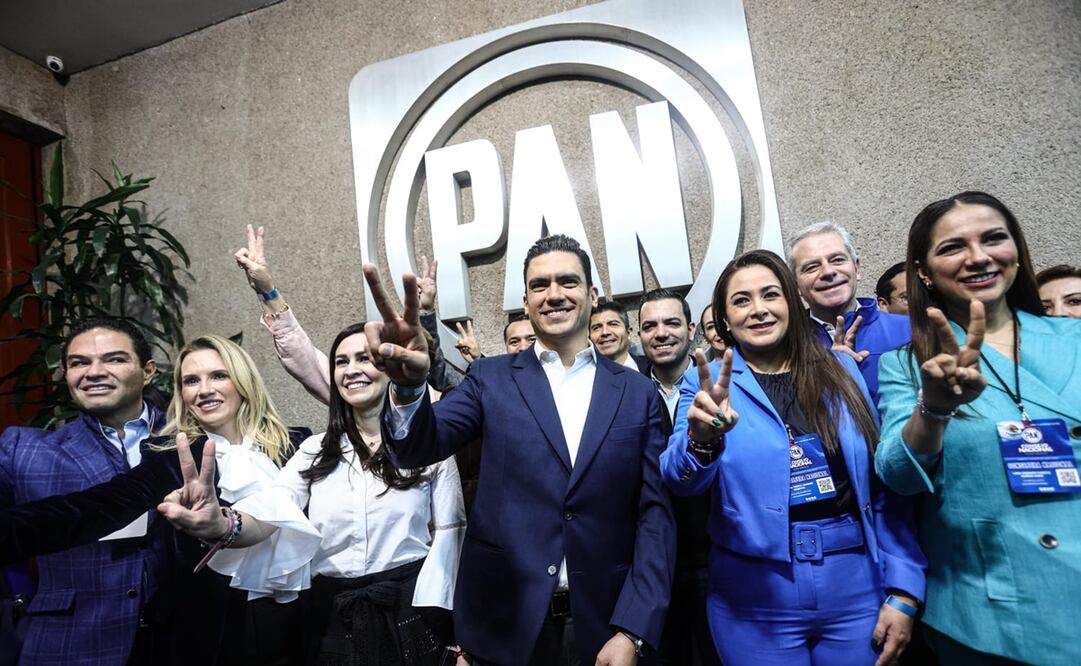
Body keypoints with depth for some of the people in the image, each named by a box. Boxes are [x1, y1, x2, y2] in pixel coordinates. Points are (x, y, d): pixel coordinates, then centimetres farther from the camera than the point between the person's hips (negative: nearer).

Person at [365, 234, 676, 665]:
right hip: (504, 622, 0)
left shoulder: (638, 393, 0)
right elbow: (419, 448, -14)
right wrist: (408, 385, -35)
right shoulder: (491, 379, 0)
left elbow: (654, 515, -1)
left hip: (602, 623, 0)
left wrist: (631, 631, -9)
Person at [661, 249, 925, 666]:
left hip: (856, 589, 2)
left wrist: (902, 590, 0)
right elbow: (680, 481, -14)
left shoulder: (841, 371, 2)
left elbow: (882, 486, 4)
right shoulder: (708, 382, -4)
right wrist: (701, 439, -35)